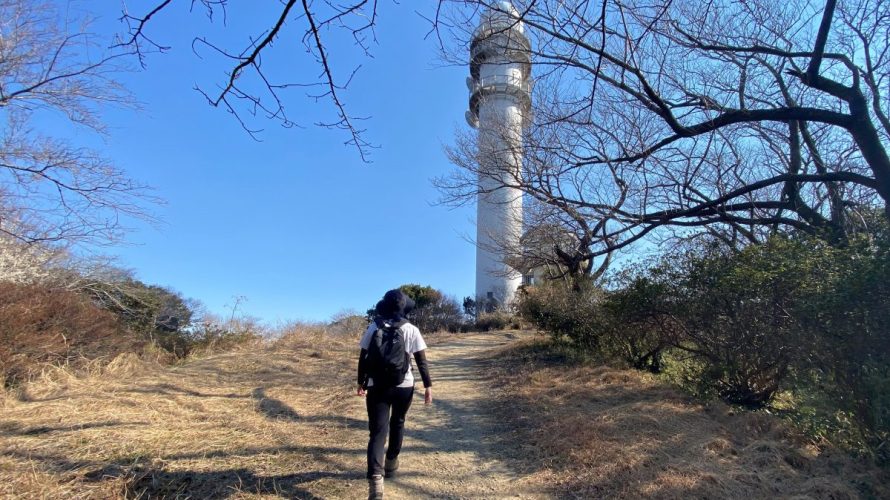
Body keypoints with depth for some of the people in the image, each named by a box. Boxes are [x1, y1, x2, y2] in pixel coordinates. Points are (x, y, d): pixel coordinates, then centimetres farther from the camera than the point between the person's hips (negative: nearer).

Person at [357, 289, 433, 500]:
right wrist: (428, 385, 0)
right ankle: (391, 463, 38)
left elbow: (363, 358, 2)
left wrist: (361, 382, 14)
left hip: (377, 386, 0)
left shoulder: (373, 328, -3)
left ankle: (375, 479, -19)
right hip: (404, 386, 0)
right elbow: (422, 361, -6)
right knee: (397, 424, 24)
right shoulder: (411, 330, -6)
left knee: (377, 431, -2)